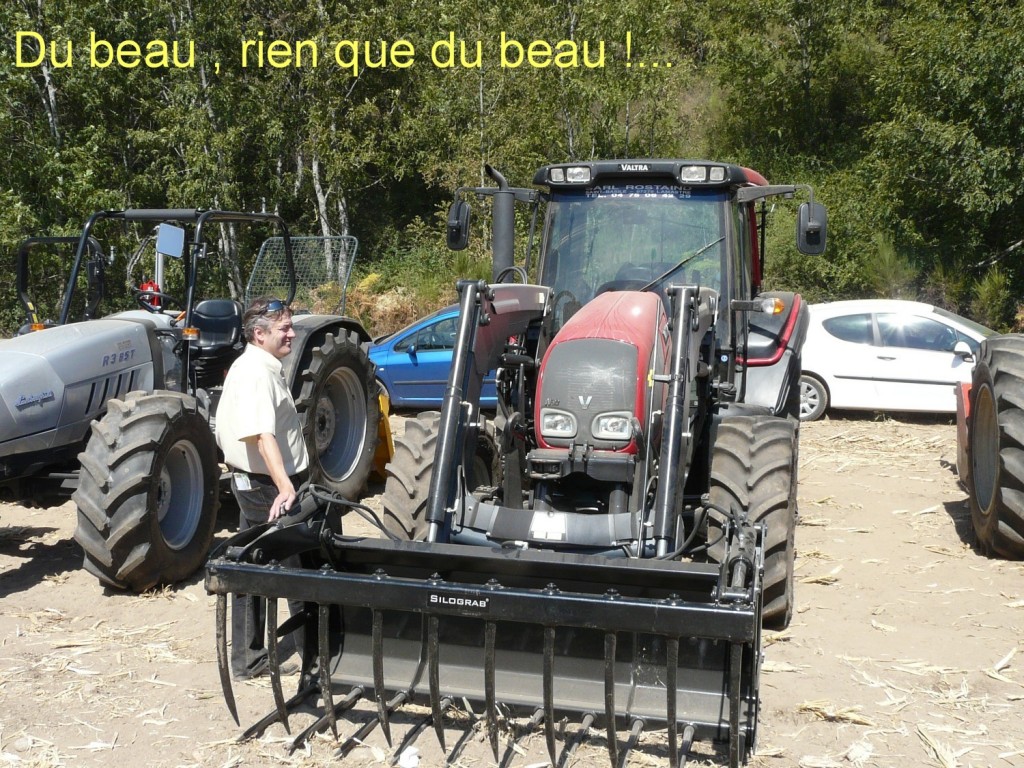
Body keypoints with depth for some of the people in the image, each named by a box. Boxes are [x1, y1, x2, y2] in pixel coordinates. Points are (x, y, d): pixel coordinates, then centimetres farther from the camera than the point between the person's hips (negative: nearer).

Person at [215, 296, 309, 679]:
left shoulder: (256, 367, 13)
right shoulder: (257, 373, -20)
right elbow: (263, 435, -32)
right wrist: (285, 488, -40)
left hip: (253, 485, 10)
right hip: (268, 487, -10)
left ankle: (247, 659, 23)